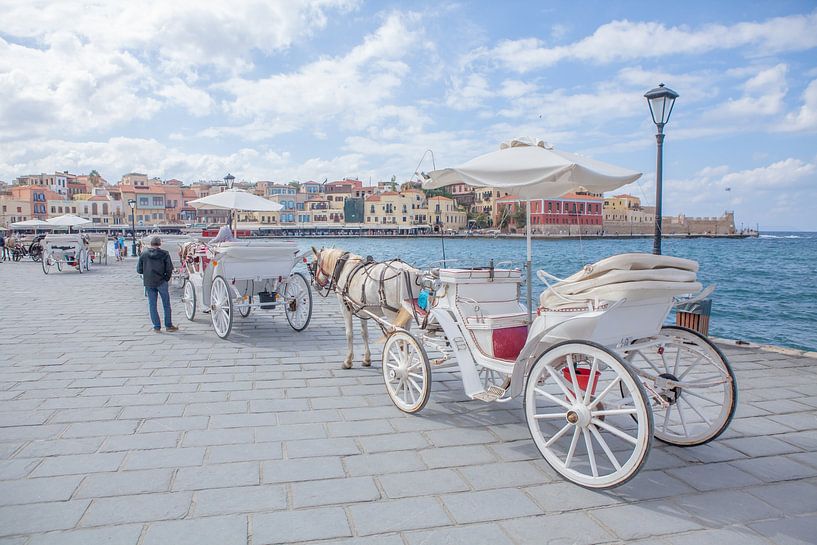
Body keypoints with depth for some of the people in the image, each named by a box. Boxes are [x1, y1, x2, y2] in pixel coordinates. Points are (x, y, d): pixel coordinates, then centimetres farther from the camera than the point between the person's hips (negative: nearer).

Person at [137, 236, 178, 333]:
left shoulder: (143, 254, 0)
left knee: (152, 305, 8)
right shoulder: (164, 254, -5)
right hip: (161, 282, -1)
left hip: (148, 283, 2)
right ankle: (168, 325, 12)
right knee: (166, 304, 9)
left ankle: (156, 327, 8)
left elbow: (139, 270, 3)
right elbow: (169, 269, -8)